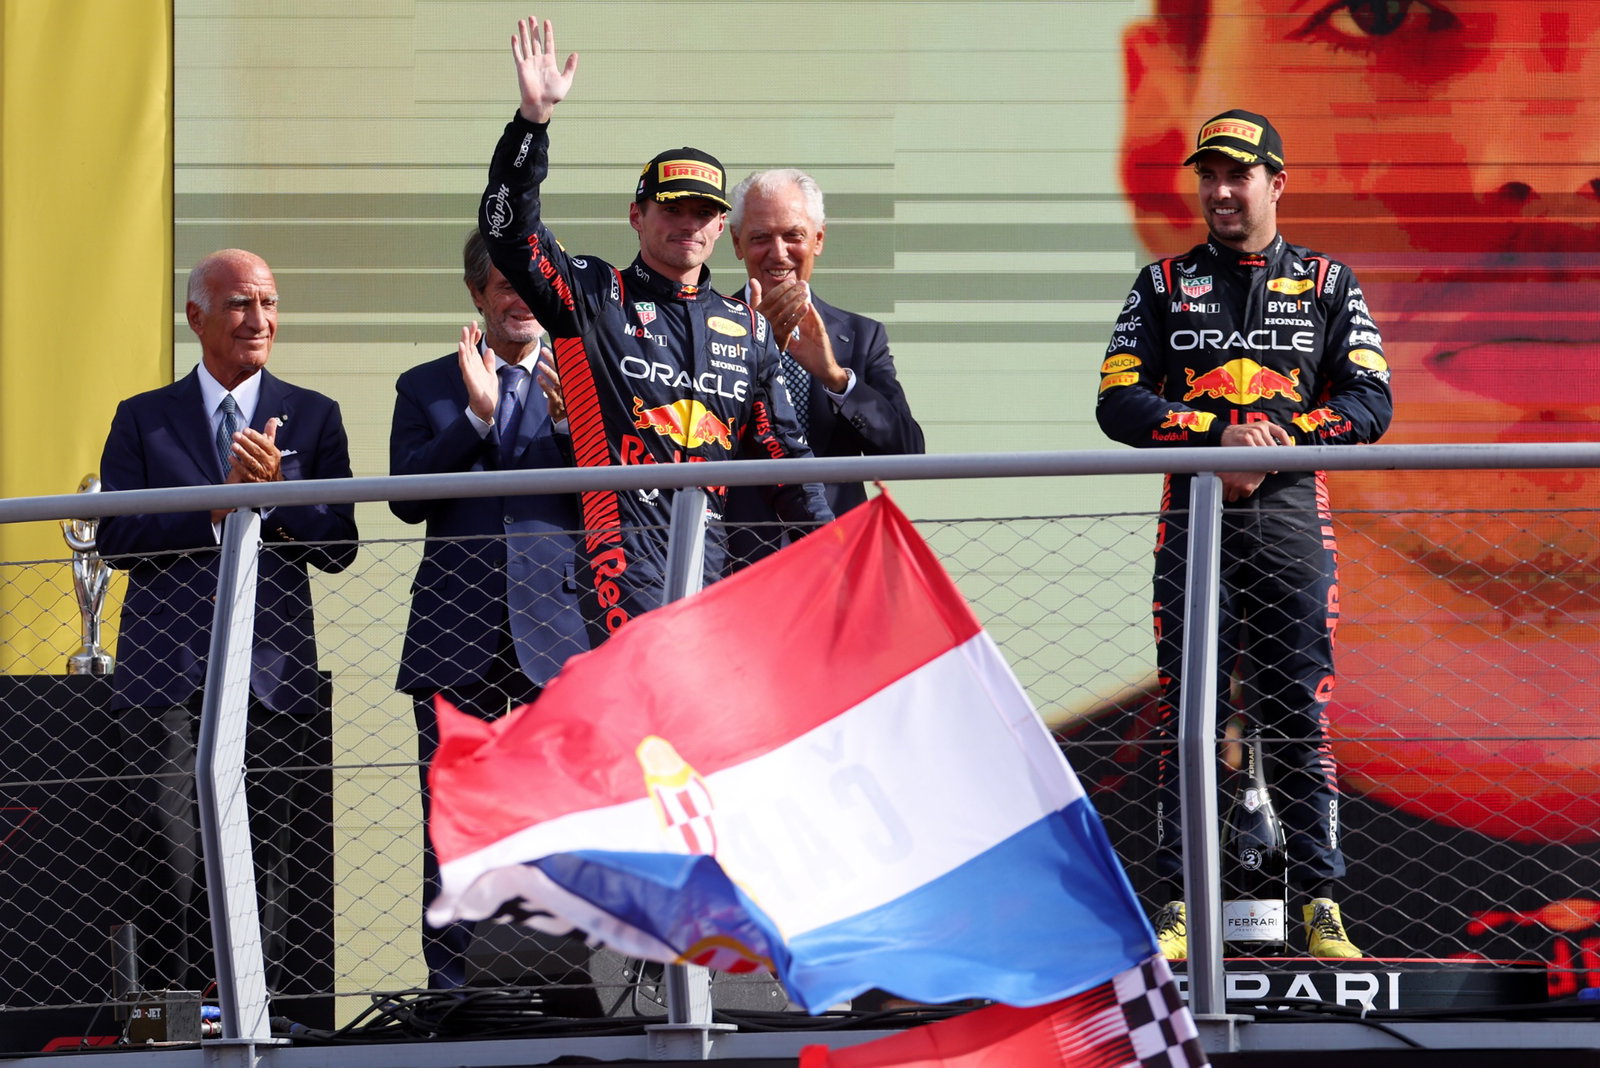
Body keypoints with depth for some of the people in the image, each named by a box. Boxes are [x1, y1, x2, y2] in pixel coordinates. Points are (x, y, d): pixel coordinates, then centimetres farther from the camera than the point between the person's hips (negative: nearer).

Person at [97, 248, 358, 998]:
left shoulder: (312, 418, 13)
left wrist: (275, 490, -12)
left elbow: (337, 547, 5)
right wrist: (217, 508, -13)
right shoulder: (143, 420, 12)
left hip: (270, 673, 1)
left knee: (266, 862, 0)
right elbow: (117, 540, 0)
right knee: (167, 858, -12)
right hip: (167, 673, -1)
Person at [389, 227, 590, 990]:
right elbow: (407, 497, -2)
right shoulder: (428, 388, 13)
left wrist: (575, 417, -13)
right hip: (457, 639, 0)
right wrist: (476, 414, -11)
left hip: (558, 634, 0)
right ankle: (451, 990, 3)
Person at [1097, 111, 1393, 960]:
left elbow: (1369, 402, 2)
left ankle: (1321, 904, -1)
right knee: (1185, 716, -3)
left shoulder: (1328, 285, 12)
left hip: (1290, 515, 0)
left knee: (1299, 716, -3)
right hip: (1193, 512, 0)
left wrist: (1276, 442, -14)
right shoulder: (1164, 286, 12)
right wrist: (1221, 434, -12)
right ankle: (1179, 908, -2)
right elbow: (1119, 402, 2)